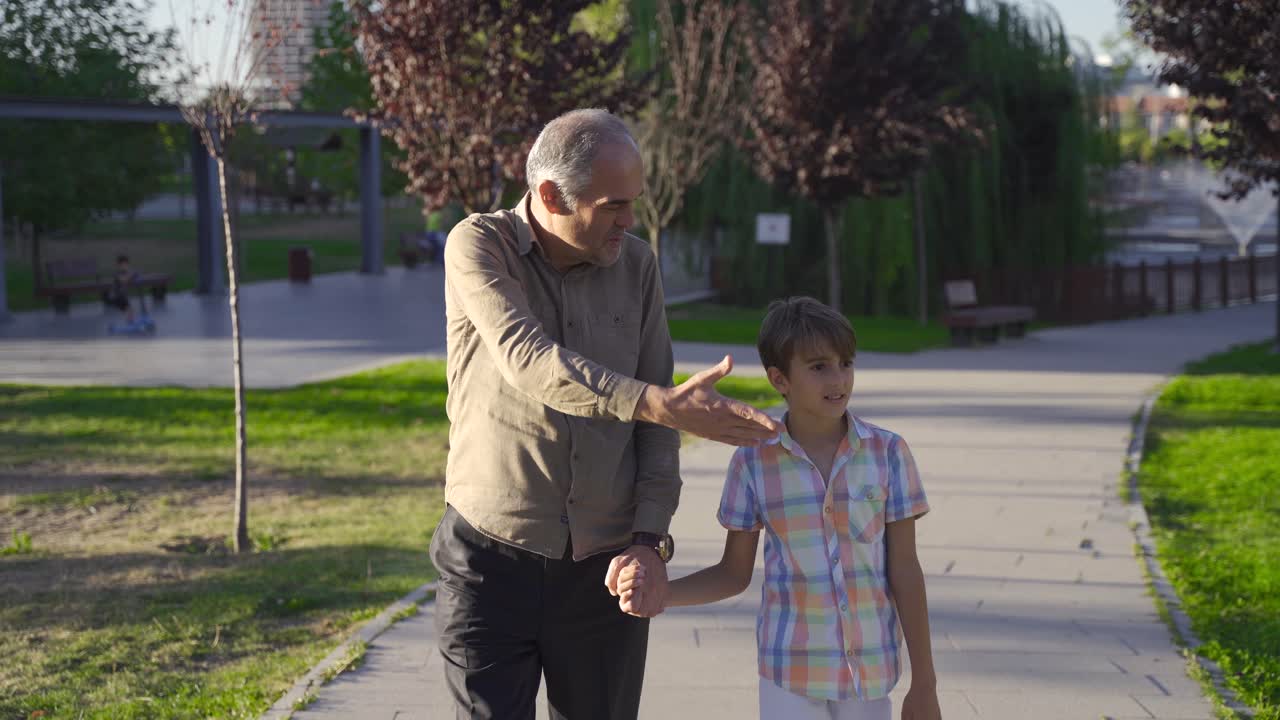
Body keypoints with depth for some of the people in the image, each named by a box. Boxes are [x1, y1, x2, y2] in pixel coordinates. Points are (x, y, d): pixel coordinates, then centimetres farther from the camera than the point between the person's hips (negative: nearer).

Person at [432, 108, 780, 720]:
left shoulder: (637, 266, 3)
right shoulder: (478, 247, -9)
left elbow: (652, 423, 4)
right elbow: (531, 365, -26)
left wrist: (649, 541, -8)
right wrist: (665, 407, -37)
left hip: (604, 568, 3)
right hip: (492, 559, -3)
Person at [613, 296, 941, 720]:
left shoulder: (887, 453, -6)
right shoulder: (754, 462, -5)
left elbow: (905, 571, -3)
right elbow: (734, 574, 3)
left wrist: (924, 684, -1)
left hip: (871, 666, 1)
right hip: (789, 671, 0)